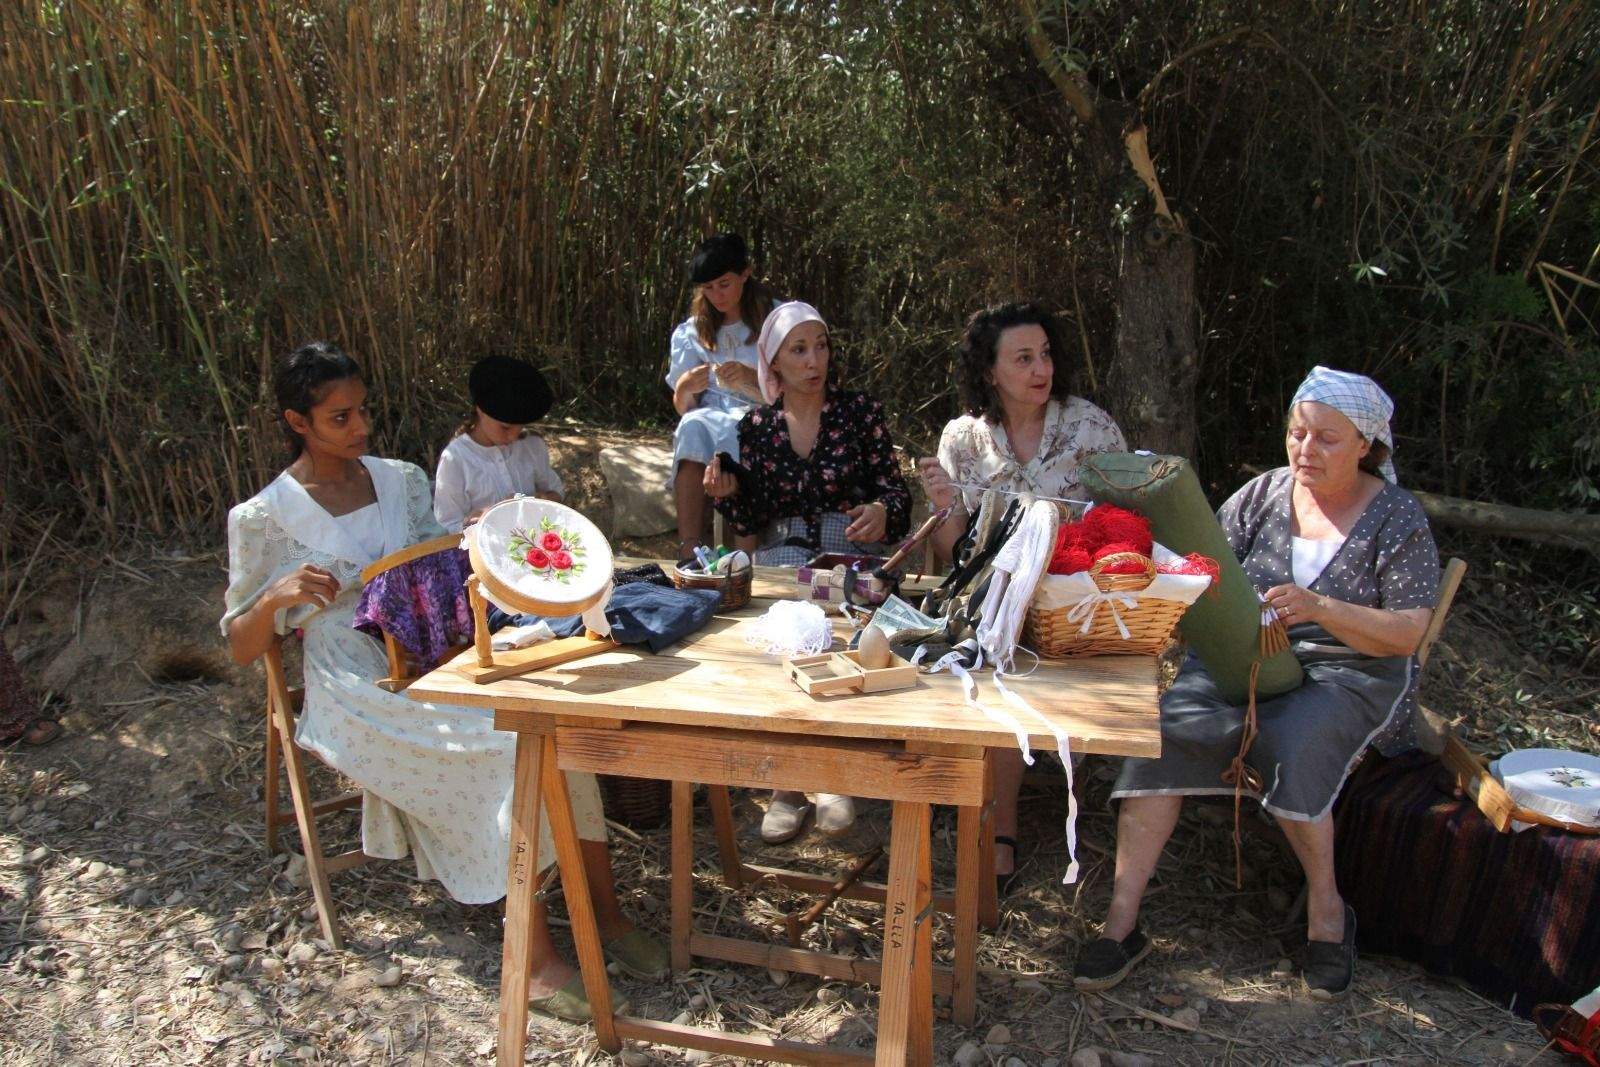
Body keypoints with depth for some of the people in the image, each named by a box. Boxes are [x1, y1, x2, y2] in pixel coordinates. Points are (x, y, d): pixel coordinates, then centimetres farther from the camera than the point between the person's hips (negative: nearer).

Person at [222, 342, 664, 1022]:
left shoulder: (401, 480, 12)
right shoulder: (263, 519, 0)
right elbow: (240, 647, 3)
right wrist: (279, 596, -18)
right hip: (361, 694, -4)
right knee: (509, 746, -28)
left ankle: (605, 907, -15)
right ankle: (536, 955, -21)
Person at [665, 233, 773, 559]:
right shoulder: (690, 332, 15)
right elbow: (683, 409, 12)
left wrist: (751, 380, -20)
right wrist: (685, 389, -13)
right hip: (710, 421, 2)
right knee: (693, 426, -33)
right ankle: (689, 551, -42)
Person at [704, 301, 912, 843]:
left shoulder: (860, 411, 5)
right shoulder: (755, 426, 11)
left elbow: (896, 492, 2)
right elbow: (751, 526, 12)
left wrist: (882, 510, -21)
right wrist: (729, 494, -9)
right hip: (780, 559, 2)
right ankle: (787, 784, -14)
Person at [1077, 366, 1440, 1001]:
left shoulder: (1398, 519, 0)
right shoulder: (1263, 495, 8)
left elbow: (1406, 634, -6)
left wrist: (1321, 609, -22)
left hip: (1350, 671, -2)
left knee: (1289, 742, -35)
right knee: (1167, 729, -26)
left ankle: (1326, 905, -7)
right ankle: (1122, 920, -23)